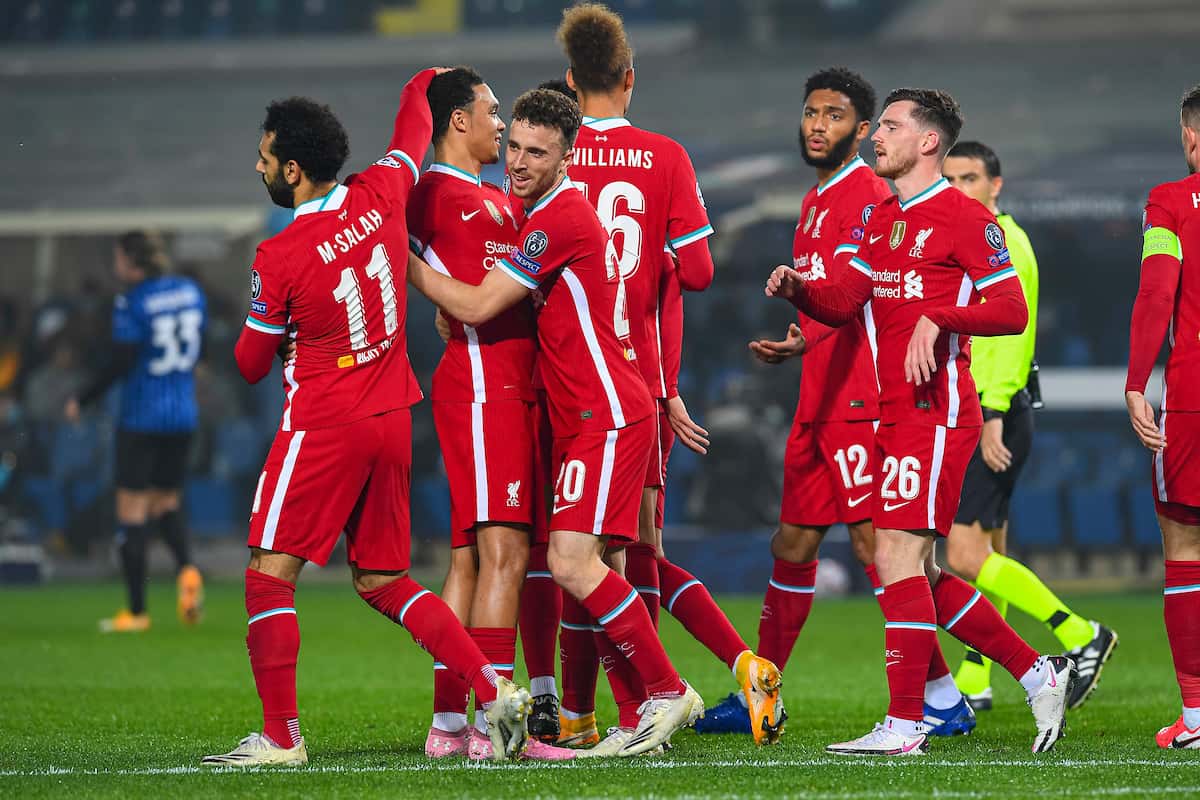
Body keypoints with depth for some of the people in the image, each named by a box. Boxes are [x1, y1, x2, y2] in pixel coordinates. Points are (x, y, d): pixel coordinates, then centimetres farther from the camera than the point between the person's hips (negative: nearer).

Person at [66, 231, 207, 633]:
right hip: (183, 416, 6)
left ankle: (136, 611, 1)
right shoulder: (191, 291, 5)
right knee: (167, 502, 18)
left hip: (141, 417, -6)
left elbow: (120, 363, -15)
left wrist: (82, 400, -4)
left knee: (132, 509, 1)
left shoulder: (133, 302, -14)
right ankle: (186, 568, -11)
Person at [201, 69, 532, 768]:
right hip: (391, 420, 7)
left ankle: (282, 737, -5)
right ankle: (495, 690, 2)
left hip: (323, 425, -7)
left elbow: (252, 365, -2)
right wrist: (423, 85, 43)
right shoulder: (381, 195, -1)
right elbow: (414, 126, 22)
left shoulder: (279, 258, -16)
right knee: (384, 582, 14)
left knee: (271, 575, -1)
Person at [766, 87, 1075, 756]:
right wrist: (798, 290, -3)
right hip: (897, 416, 9)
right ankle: (1039, 674, 19)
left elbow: (1012, 310, -12)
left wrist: (937, 318, -24)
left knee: (898, 556, -13)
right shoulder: (883, 219, 19)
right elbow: (845, 301, 16)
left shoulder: (965, 218, -7)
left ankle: (905, 725, -11)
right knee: (922, 575, 10)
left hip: (937, 413, -9)